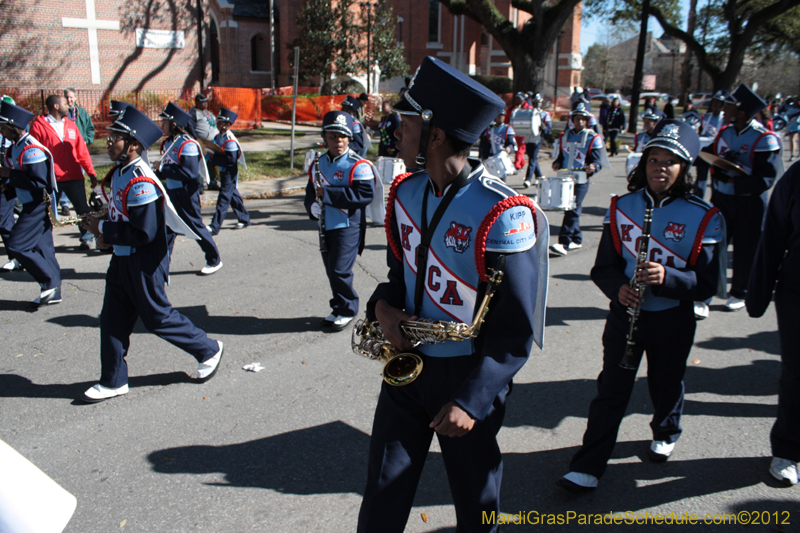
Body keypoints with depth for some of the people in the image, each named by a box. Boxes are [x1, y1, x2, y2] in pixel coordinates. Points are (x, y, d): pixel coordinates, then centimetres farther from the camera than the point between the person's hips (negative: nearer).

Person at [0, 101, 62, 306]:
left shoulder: (31, 150, -20)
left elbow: (39, 183, -25)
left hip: (38, 206, -9)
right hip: (32, 206, 9)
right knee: (42, 247, 12)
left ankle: (51, 282, 2)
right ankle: (53, 292, 19)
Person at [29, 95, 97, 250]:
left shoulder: (70, 125, 12)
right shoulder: (38, 125, -2)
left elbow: (82, 151, 11)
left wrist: (91, 173, 7)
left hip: (74, 177, 3)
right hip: (50, 179, -3)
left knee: (83, 208, 6)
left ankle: (86, 238, 19)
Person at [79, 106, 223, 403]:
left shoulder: (140, 183, -25)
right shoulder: (120, 173, 6)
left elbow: (144, 234, -27)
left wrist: (103, 229, -19)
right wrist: (104, 228, 5)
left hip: (144, 265, -9)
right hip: (122, 260, 9)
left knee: (157, 317, 5)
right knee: (112, 320, 12)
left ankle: (208, 350, 24)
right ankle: (113, 381, 23)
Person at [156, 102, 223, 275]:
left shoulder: (187, 145, -18)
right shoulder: (168, 143, 10)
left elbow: (190, 173, -26)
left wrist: (163, 169, -22)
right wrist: (160, 172, -4)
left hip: (186, 194, -8)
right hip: (171, 191, 8)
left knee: (195, 226, 1)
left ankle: (214, 261, 16)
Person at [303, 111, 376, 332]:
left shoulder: (358, 166, -12)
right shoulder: (319, 164, 10)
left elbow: (366, 194, -24)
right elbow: (310, 192, 19)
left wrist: (328, 193, -24)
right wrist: (312, 206, -6)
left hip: (348, 227, -7)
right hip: (325, 227, 7)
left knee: (340, 270, -8)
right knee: (331, 270, 13)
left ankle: (347, 310, 13)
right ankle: (338, 309, 29)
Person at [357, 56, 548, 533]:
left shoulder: (501, 214, -21)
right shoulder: (406, 194, 1)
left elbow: (517, 328, -18)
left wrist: (471, 400, -23)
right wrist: (383, 306, -6)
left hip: (469, 377, -5)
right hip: (406, 365, 5)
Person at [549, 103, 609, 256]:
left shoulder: (593, 138, 0)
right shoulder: (565, 136, 14)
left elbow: (596, 160, -4)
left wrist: (592, 168, -27)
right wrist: (557, 163, -2)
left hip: (581, 180, -5)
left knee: (573, 210, -14)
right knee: (570, 209, 10)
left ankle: (564, 243, -19)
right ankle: (577, 239, 23)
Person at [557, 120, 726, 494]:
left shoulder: (704, 219, -10)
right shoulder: (621, 207, -2)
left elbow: (710, 283, -11)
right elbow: (603, 266, 3)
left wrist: (667, 277, -29)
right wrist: (618, 287, -19)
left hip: (673, 319, -1)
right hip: (625, 312, 1)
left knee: (666, 384, 19)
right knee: (611, 388, 1)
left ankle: (666, 434, 48)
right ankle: (588, 465, 8)